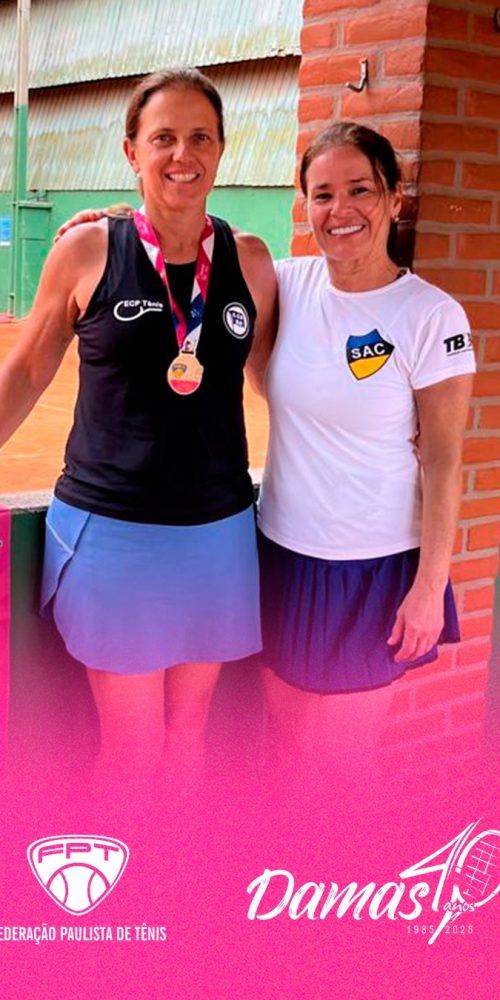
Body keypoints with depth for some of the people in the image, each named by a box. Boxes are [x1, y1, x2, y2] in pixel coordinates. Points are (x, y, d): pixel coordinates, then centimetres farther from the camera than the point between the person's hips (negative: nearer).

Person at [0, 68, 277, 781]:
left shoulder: (250, 261, 2)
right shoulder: (86, 252, -5)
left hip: (217, 534, 3)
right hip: (112, 532, -2)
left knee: (187, 732, 17)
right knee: (132, 746, 7)